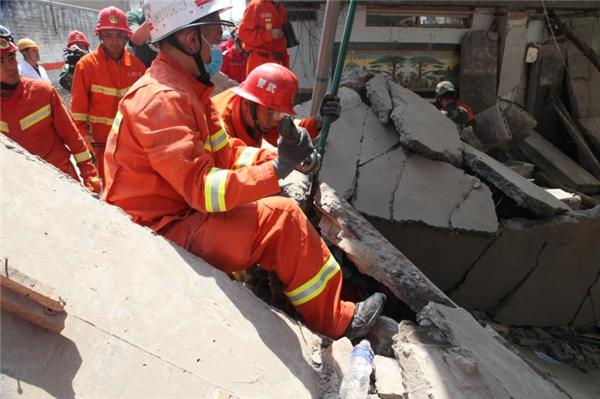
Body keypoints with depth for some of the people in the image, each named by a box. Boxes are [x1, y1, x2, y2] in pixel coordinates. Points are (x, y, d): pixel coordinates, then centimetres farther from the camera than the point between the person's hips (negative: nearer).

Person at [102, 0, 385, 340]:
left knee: (267, 206, 10)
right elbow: (201, 188, -28)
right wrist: (278, 168, -27)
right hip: (158, 231, -10)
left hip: (178, 213, 10)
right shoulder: (161, 99, -23)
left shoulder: (186, 87, 8)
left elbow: (223, 151, 6)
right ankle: (336, 321, -2)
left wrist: (277, 156, -9)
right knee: (280, 217, -17)